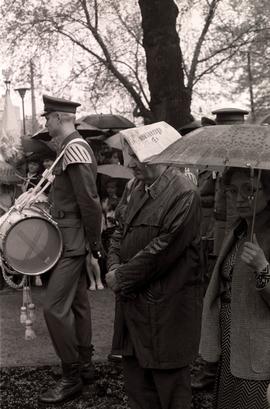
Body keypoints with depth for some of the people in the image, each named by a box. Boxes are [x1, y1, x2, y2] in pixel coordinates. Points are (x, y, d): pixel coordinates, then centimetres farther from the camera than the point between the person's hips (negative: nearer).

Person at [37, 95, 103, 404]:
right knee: (78, 303, 15)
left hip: (73, 239, -10)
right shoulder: (70, 148, 12)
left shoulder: (74, 149, -18)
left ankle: (72, 377, 1)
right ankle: (85, 365, 26)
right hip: (69, 237, 10)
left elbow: (89, 200, -22)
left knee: (54, 306, -9)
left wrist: (95, 243, -17)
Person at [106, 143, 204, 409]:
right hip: (132, 302, 8)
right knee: (135, 376, 20)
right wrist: (114, 265, -4)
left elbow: (161, 252, -22)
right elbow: (121, 231, 15)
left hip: (164, 310, -8)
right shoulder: (138, 187, 8)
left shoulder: (183, 195, -18)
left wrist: (121, 279, -14)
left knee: (169, 384, 7)